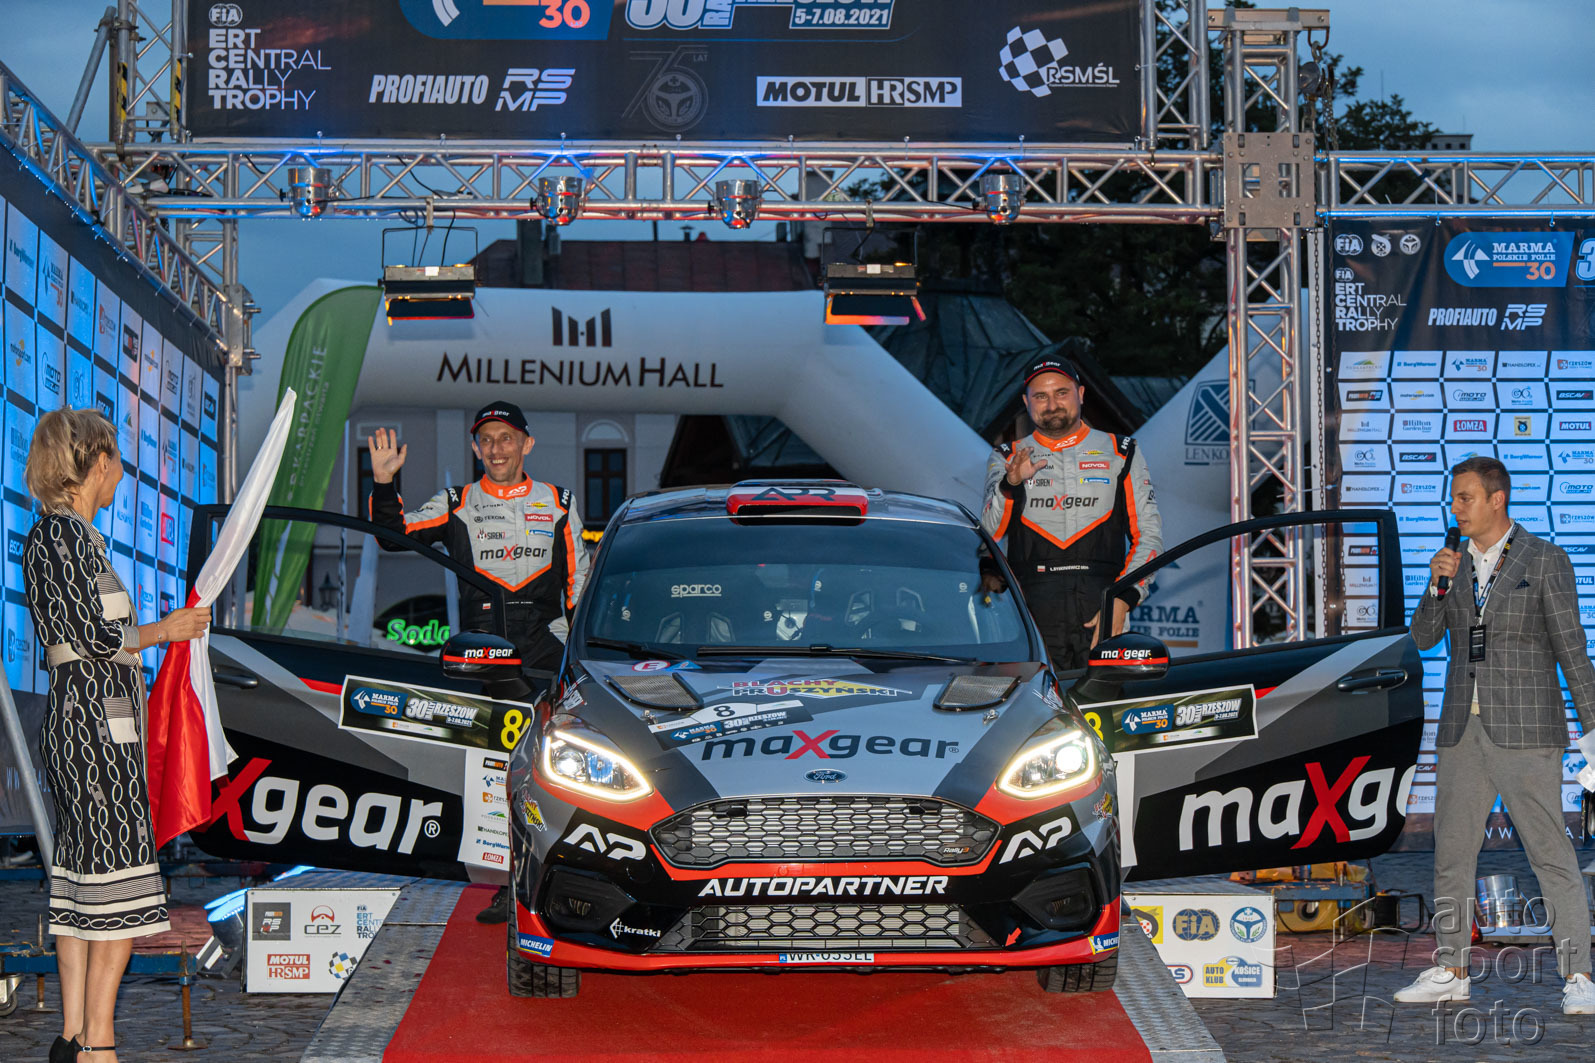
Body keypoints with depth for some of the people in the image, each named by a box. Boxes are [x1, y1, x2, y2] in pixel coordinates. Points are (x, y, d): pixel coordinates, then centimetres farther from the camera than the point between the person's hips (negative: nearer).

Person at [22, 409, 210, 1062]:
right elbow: (99, 639, -17)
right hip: (97, 721, -10)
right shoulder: (69, 534, -14)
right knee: (115, 883, -7)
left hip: (77, 718, 10)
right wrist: (164, 630, -3)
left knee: (79, 877, 10)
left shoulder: (52, 533, 16)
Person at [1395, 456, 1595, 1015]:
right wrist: (1437, 584, -11)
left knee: (1550, 850, -8)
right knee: (1451, 852, 9)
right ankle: (1449, 972, 18)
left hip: (1525, 730, -6)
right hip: (1463, 729, 6)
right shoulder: (1457, 564, 12)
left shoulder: (1546, 560, -4)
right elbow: (1423, 636, 6)